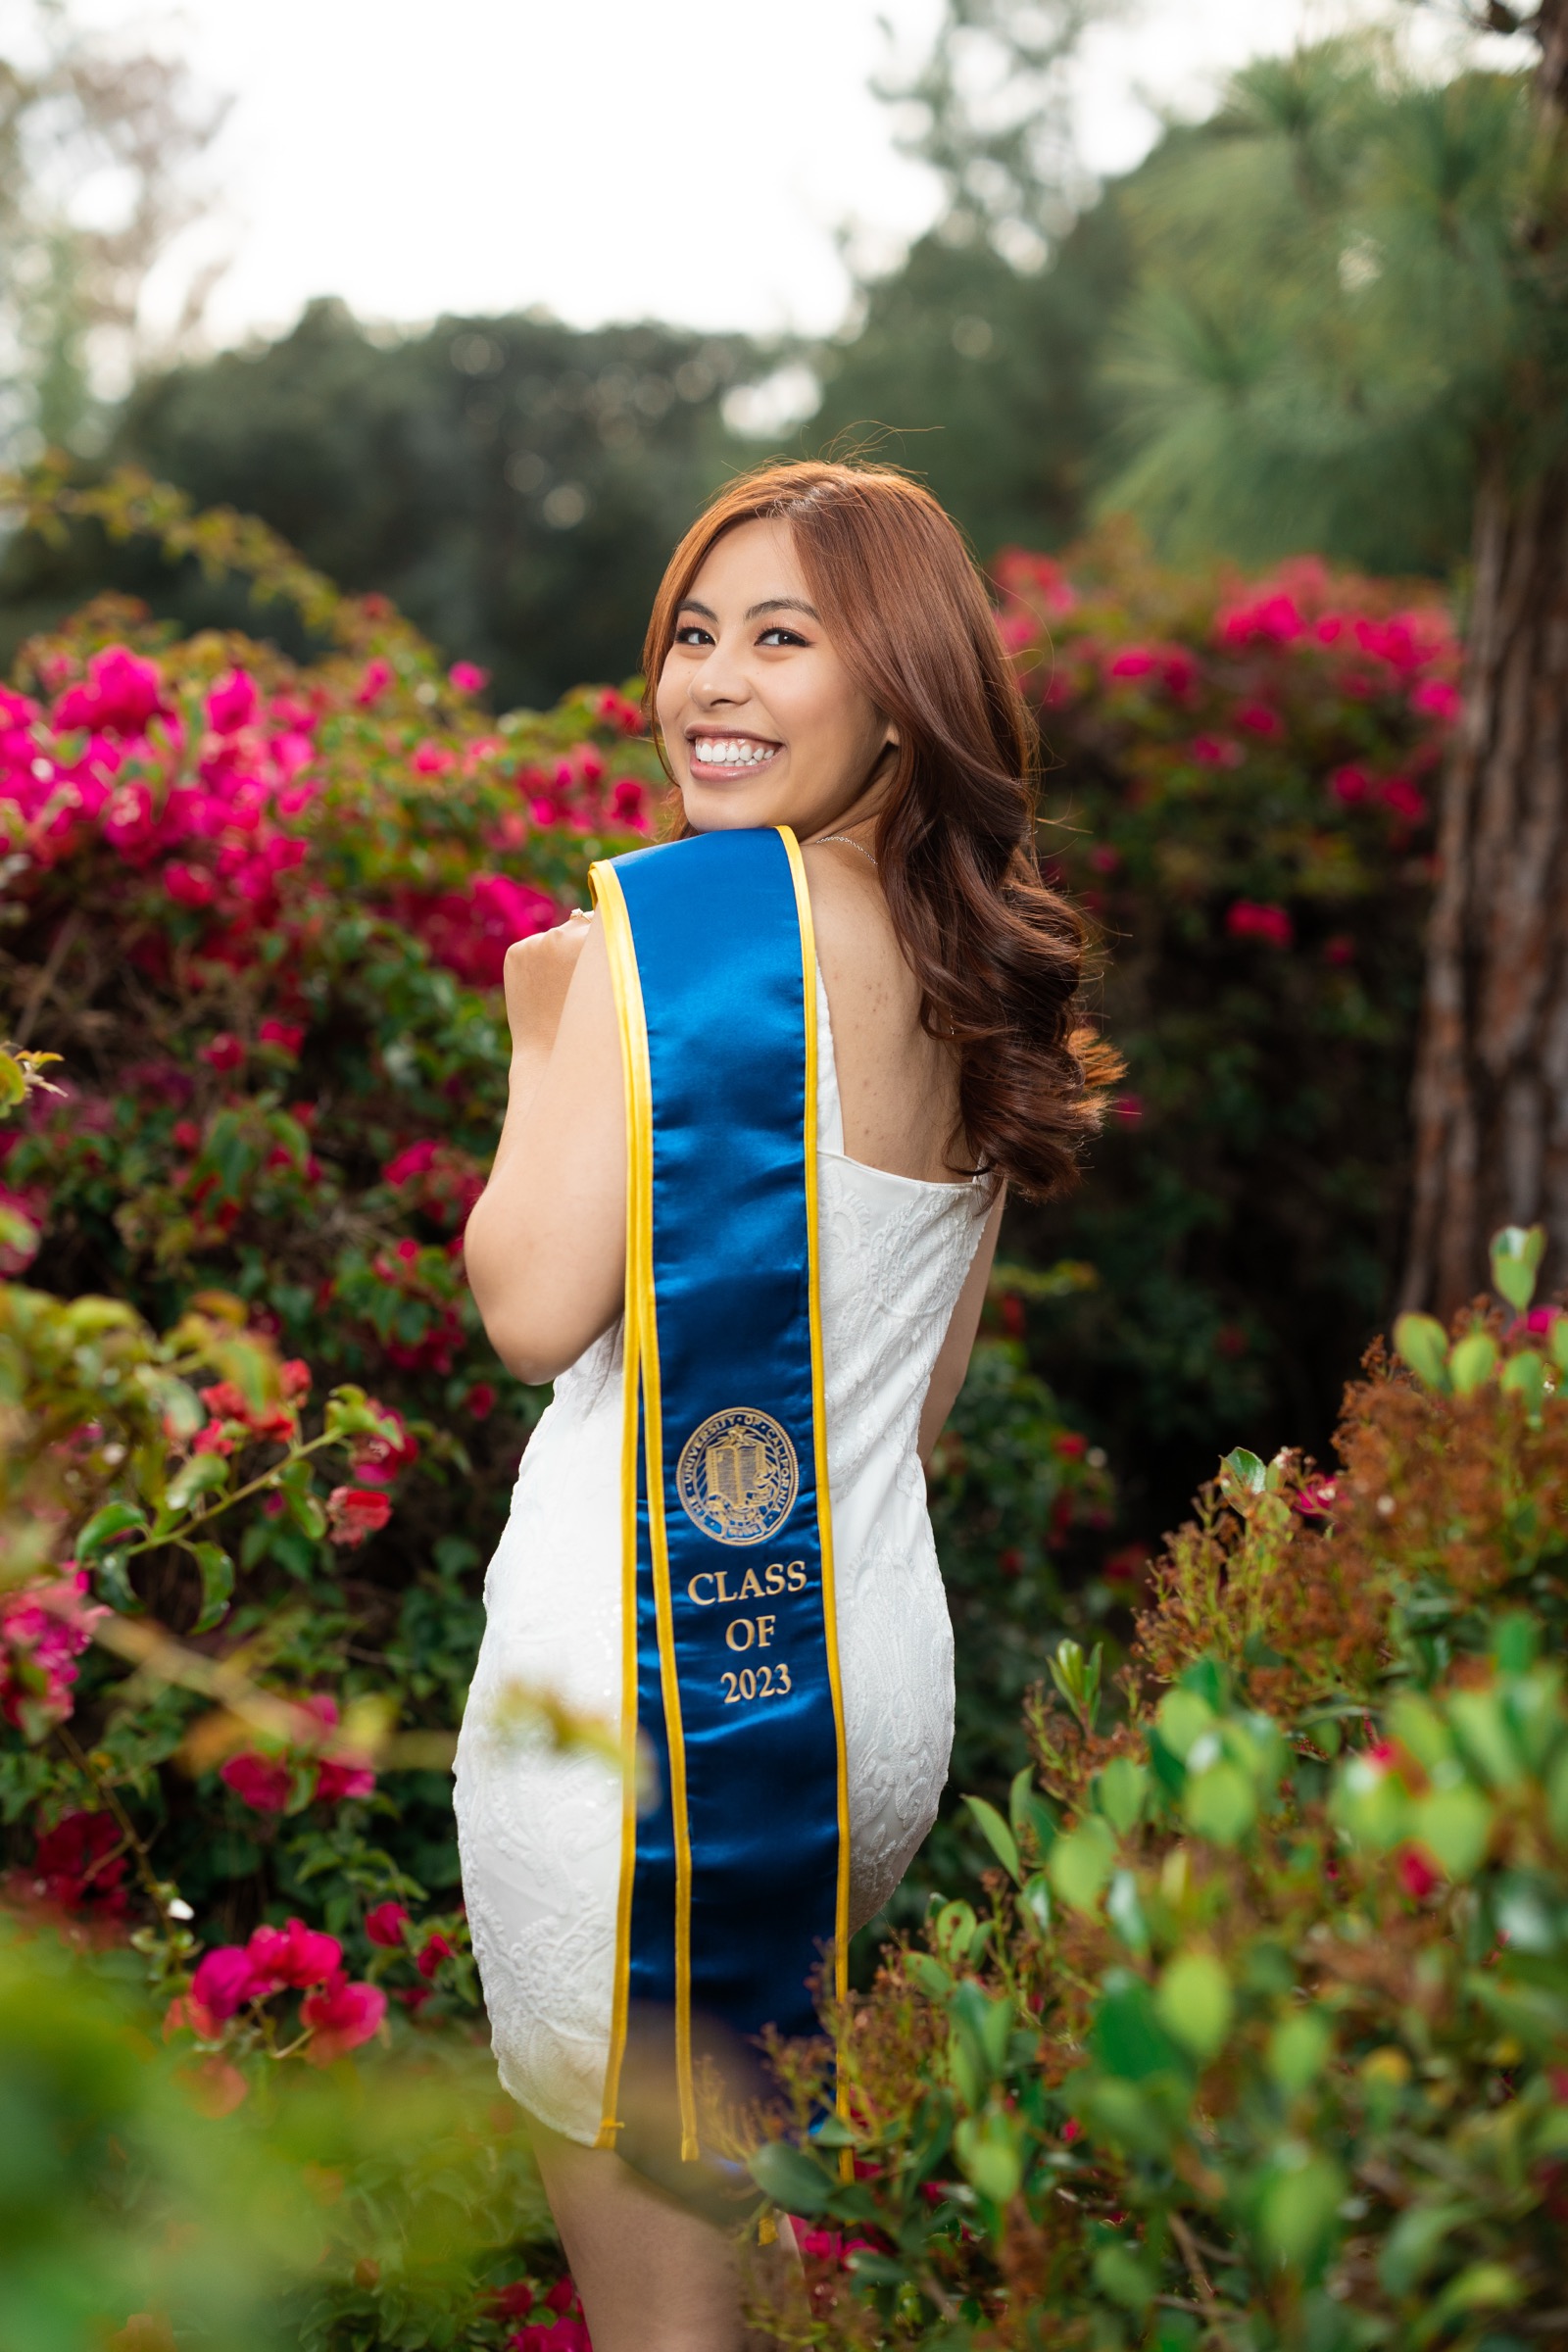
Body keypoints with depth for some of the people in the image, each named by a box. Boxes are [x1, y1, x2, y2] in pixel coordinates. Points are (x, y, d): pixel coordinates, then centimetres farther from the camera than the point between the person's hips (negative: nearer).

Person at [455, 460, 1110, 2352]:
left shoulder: (672, 914, -15)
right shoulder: (984, 971, 9)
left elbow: (536, 1311, -19)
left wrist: (542, 1031, -4)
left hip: (631, 1682, -8)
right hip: (882, 1678, 8)